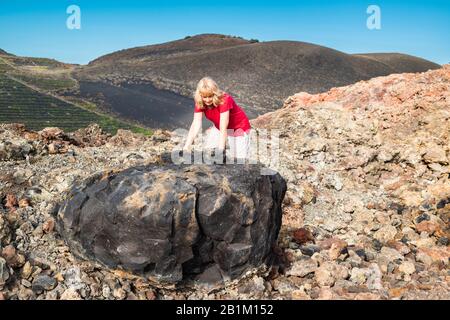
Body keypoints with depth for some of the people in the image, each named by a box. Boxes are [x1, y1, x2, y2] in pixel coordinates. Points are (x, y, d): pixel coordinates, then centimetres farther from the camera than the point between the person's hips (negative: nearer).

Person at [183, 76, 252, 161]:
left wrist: (220, 150, -47)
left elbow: (223, 128, -40)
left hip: (238, 127, -5)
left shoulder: (224, 100, -34)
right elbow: (196, 124, -27)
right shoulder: (199, 103, -19)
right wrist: (187, 146, -39)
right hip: (218, 127, 5)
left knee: (239, 159, -13)